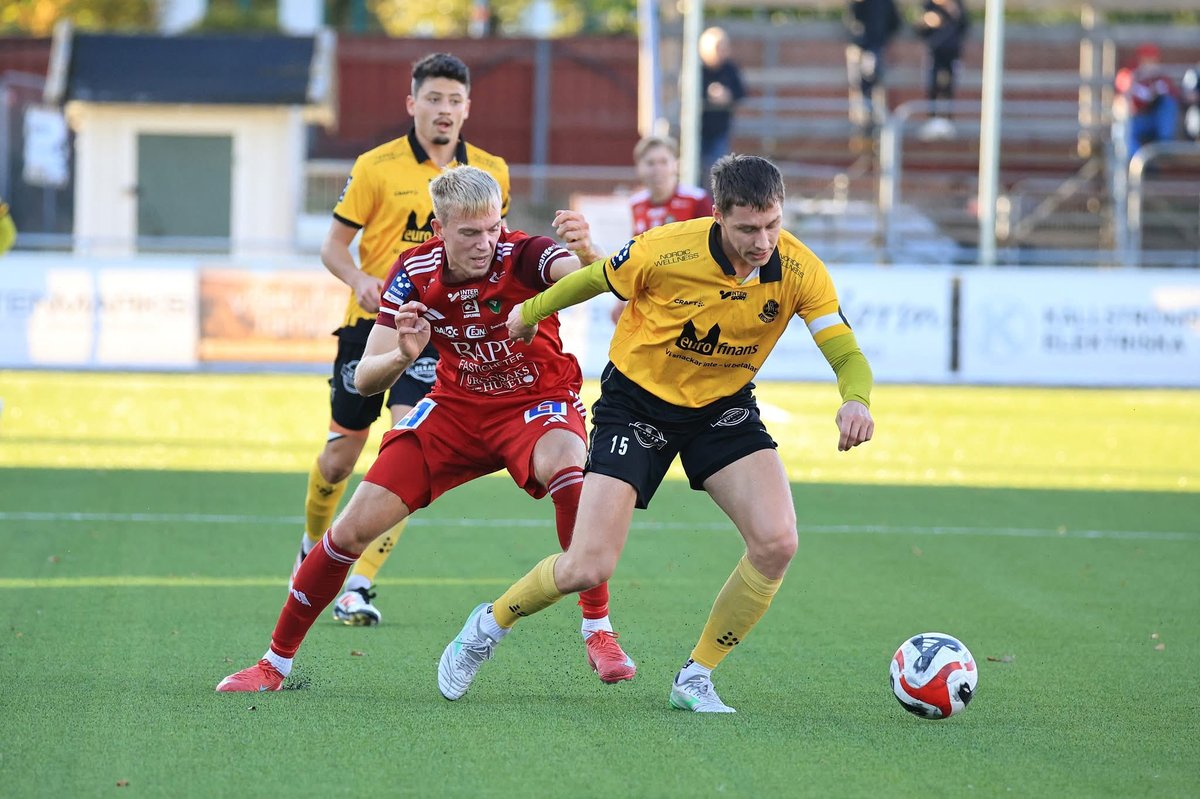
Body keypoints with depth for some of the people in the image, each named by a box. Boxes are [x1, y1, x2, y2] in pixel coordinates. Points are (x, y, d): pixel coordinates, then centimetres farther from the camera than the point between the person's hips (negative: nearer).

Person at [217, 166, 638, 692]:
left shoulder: (523, 255, -26)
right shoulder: (414, 274, -15)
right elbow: (364, 380, -15)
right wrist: (401, 356, -37)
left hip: (537, 400, -3)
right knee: (355, 526, -4)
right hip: (458, 406, 3)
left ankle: (597, 630, -25)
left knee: (566, 469, -39)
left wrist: (588, 258, -74)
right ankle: (276, 662, 14)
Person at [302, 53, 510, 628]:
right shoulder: (376, 167, -5)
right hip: (371, 323, 0)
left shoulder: (490, 172, 3)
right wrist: (360, 279, -21)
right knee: (340, 455, 9)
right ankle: (314, 547, 40)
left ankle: (359, 585, -13)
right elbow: (333, 246, -1)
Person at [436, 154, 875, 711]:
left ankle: (695, 679, 0)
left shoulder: (799, 271, -19)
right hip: (637, 399, -3)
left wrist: (855, 401, -42)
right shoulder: (668, 250, -25)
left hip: (723, 406, 3)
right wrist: (530, 312, 12)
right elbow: (595, 279, -4)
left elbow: (847, 356, -19)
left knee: (776, 543, -20)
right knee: (589, 568, -13)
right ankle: (489, 626, 19)